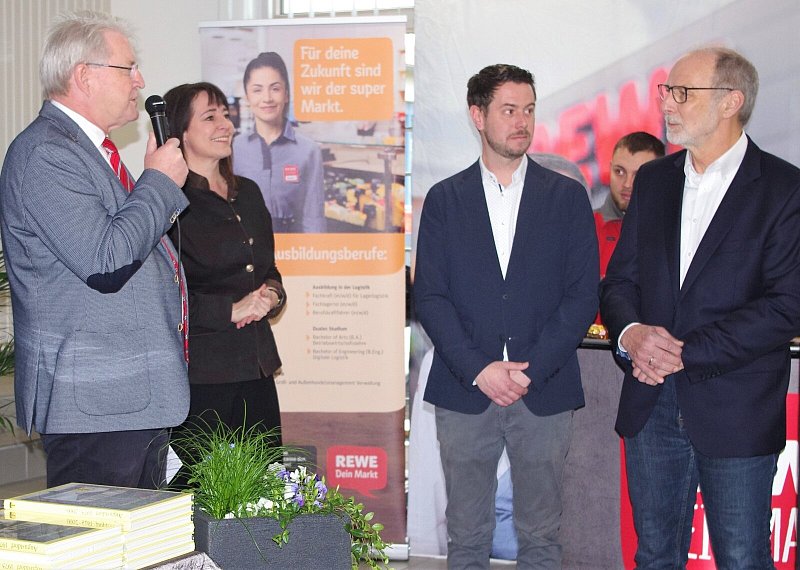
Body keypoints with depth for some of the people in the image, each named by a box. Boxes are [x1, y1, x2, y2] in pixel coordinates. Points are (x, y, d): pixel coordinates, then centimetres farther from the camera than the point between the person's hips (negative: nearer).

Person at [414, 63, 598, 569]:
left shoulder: (567, 197, 6)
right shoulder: (444, 200, 7)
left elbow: (584, 295, 0)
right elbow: (429, 295, 1)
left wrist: (529, 370, -10)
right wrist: (479, 370, -11)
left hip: (545, 391, 0)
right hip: (465, 392, 0)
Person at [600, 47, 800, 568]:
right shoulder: (654, 179, 11)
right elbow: (620, 280, 11)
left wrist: (686, 355, -17)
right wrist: (630, 332, -12)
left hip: (736, 412, -5)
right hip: (650, 406, 5)